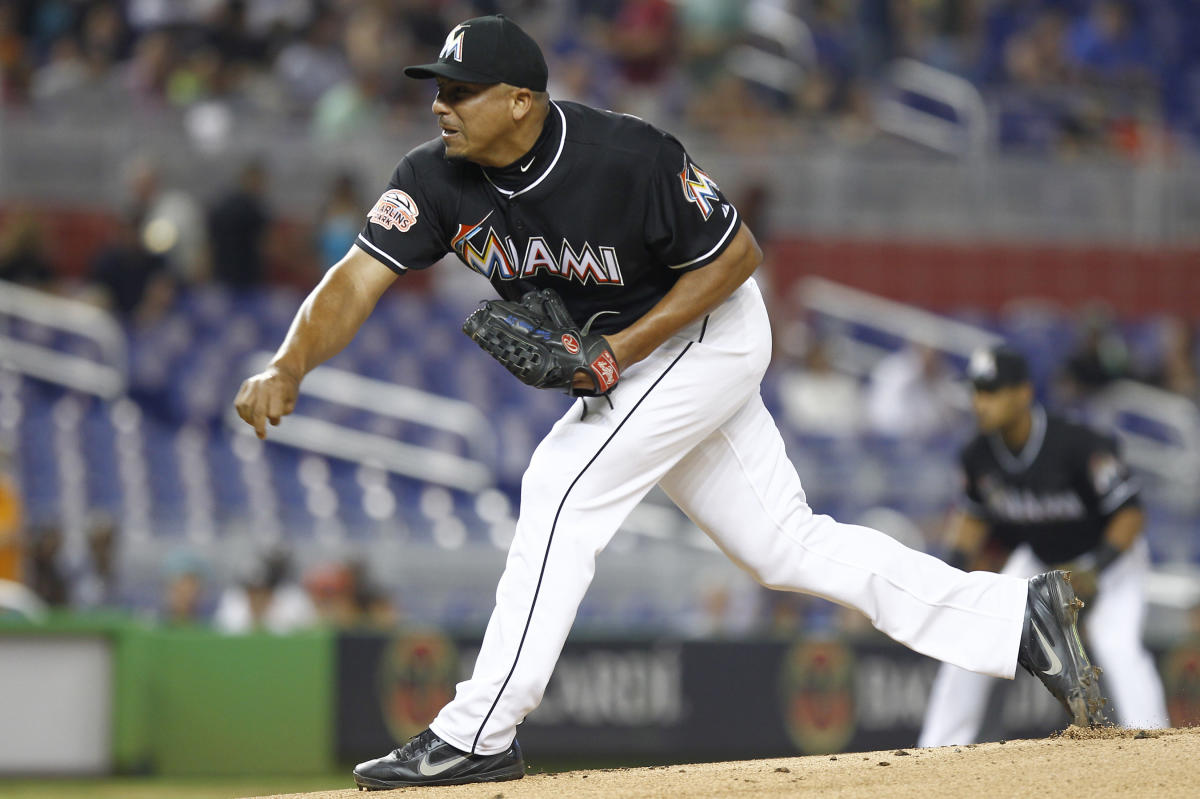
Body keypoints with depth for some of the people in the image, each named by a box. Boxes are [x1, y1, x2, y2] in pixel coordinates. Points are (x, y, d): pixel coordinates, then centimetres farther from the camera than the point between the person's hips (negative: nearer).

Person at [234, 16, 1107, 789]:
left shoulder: (630, 159, -30)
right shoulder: (438, 179, -14)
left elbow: (736, 253, -20)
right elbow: (358, 280, -19)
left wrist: (627, 346, -26)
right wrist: (287, 370, -36)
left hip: (705, 333, -7)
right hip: (621, 356, 7)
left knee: (564, 485, -19)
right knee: (785, 544, 8)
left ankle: (478, 735, -15)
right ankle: (1020, 616, 13)